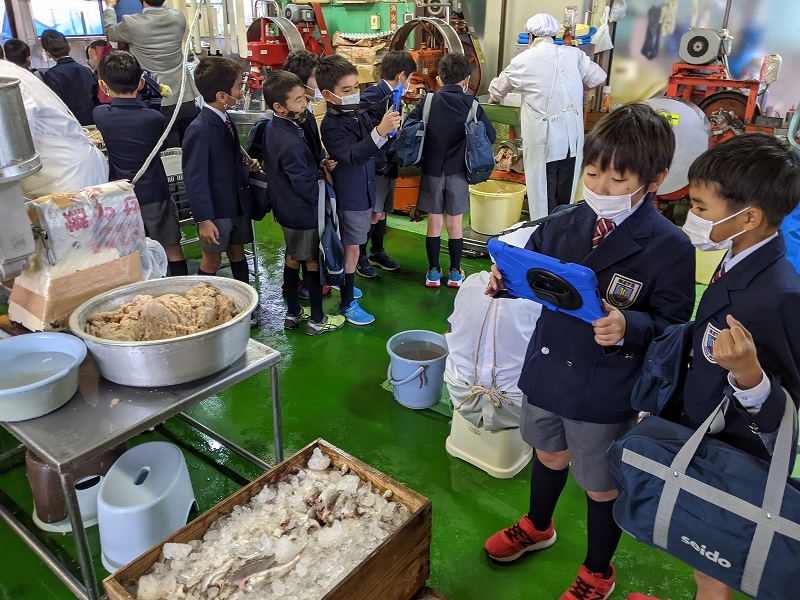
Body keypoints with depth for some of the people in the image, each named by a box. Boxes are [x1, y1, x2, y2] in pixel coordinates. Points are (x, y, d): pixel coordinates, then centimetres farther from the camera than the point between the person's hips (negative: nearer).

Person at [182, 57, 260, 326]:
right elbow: (195, 179, -20)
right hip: (216, 209, -7)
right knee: (212, 259, 8)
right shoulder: (199, 130, -22)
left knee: (237, 252, 17)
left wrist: (246, 164, -2)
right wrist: (203, 219, -20)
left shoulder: (226, 121, 3)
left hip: (238, 201, 7)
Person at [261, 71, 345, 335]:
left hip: (286, 207, 9)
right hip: (303, 211, -9)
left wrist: (320, 160, -7)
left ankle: (293, 313, 34)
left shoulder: (272, 128, 0)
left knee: (293, 258, 20)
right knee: (313, 262, 6)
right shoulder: (291, 142, -31)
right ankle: (317, 320, 22)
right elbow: (306, 186, -24)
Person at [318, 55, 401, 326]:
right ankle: (347, 304, 13)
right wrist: (380, 131, -50)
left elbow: (371, 149, 14)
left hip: (364, 190, 8)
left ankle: (345, 284, 40)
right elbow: (352, 155, -37)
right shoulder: (332, 125, -22)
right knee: (351, 249, 1)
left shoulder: (359, 114, 1)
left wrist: (387, 128, -6)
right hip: (349, 196, -8)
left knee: (350, 247, 21)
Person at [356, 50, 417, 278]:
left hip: (388, 164, 8)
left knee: (382, 211, 17)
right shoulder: (373, 94, -17)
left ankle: (377, 253, 32)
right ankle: (360, 257, 15)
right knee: (373, 213, -2)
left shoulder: (393, 96, 10)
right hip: (374, 165, -8)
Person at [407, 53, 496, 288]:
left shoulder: (428, 101, -5)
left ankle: (433, 272, 17)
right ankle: (455, 273, 19)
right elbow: (490, 136, -6)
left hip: (432, 170, 1)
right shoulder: (471, 105, -6)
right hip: (458, 172, 0)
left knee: (434, 223, 10)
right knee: (455, 223, 10)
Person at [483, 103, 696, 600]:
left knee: (602, 488, 18)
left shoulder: (670, 247, -18)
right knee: (549, 456, 29)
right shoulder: (567, 224, -4)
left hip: (606, 395, -4)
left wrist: (628, 326, -36)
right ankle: (537, 527, 60)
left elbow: (674, 328, -17)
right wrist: (506, 279, -13)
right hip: (546, 372, 5)